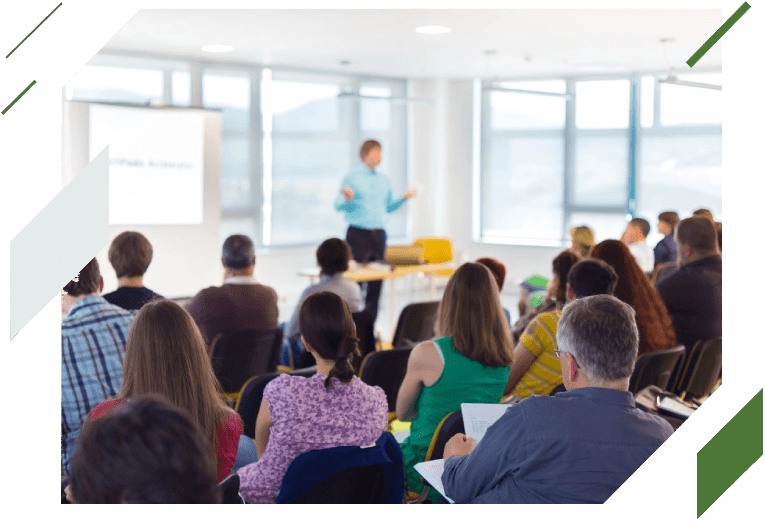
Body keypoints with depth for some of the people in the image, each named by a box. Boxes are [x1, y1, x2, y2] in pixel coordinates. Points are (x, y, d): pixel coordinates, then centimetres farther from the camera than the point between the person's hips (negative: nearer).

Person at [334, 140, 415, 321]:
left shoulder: (384, 180, 15)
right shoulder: (352, 178, -1)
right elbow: (338, 206, -4)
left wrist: (404, 198, 7)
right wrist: (348, 199, -25)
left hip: (378, 234, 5)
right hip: (358, 233, -5)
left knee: (377, 279, 3)